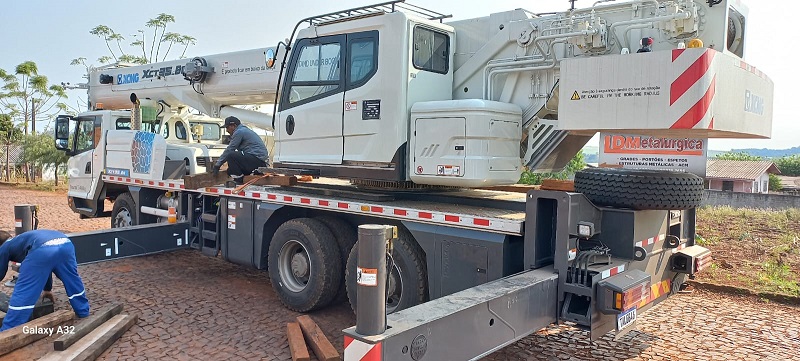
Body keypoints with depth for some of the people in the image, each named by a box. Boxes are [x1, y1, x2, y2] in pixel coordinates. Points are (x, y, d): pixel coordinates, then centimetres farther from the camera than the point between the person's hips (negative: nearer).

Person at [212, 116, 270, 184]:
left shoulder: (239, 132, -8)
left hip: (258, 160, -10)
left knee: (231, 155, -19)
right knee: (231, 171, 12)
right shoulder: (245, 130, 24)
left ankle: (238, 181, -14)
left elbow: (229, 150, -9)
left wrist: (217, 165, -3)